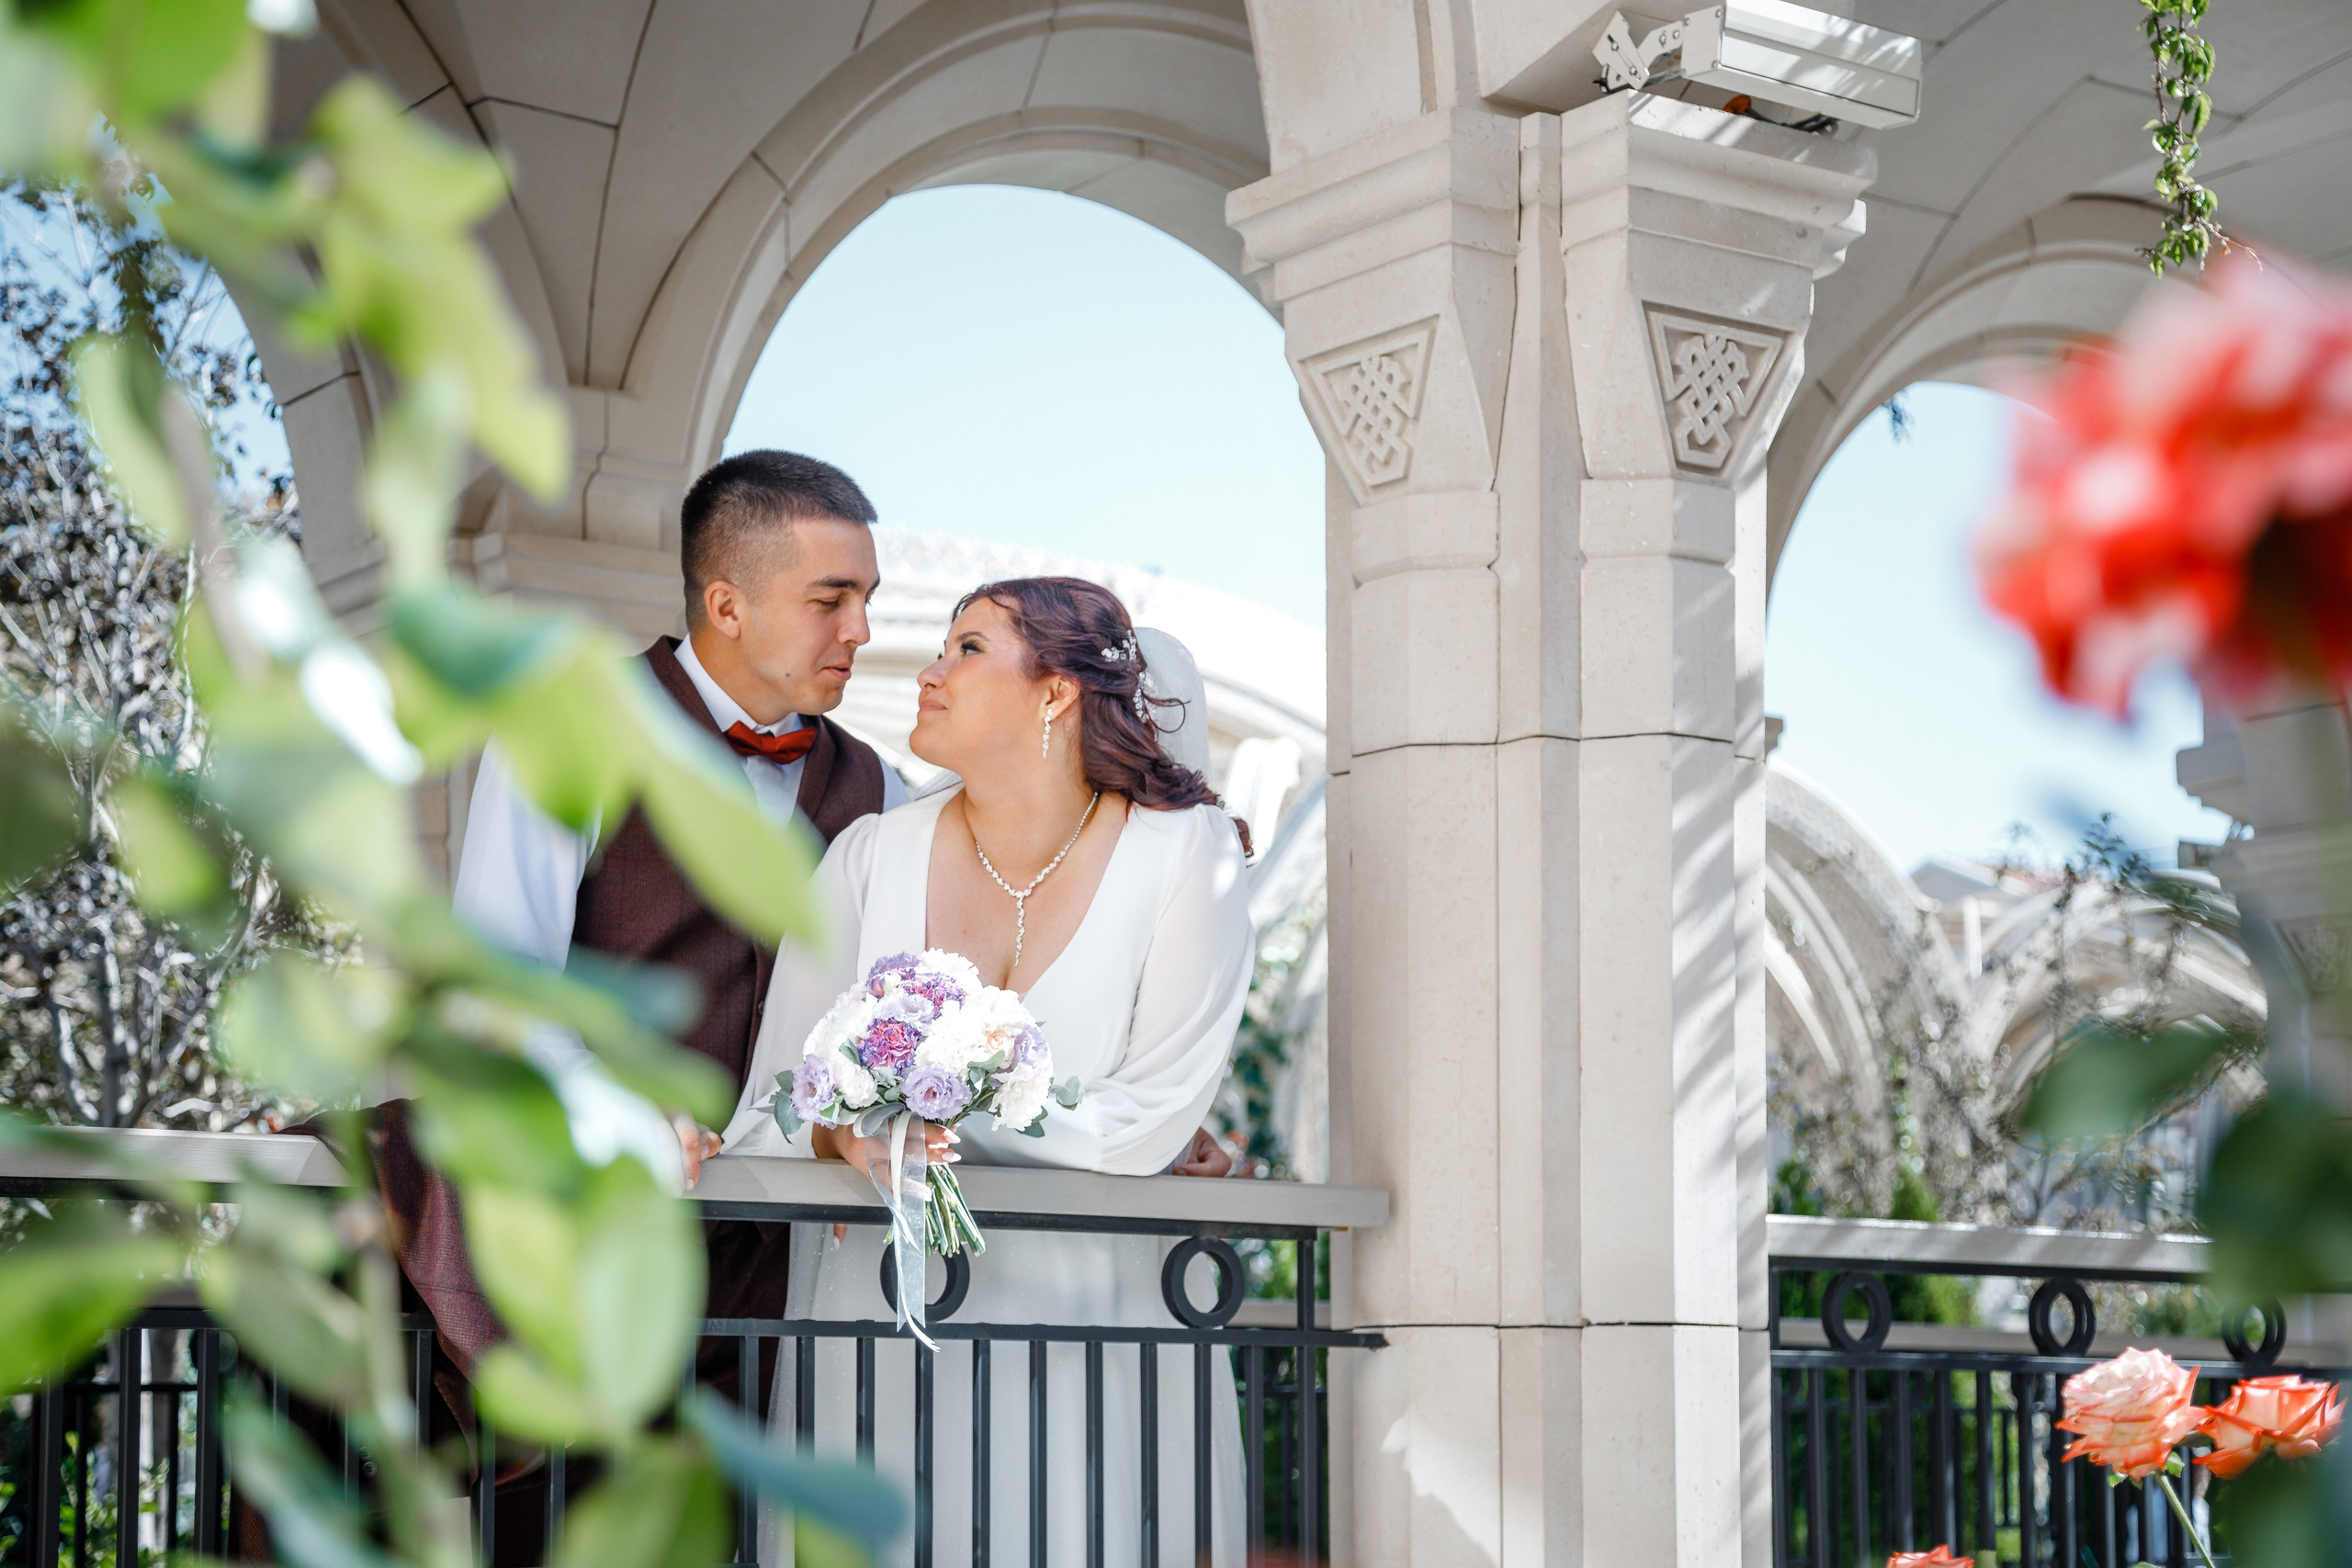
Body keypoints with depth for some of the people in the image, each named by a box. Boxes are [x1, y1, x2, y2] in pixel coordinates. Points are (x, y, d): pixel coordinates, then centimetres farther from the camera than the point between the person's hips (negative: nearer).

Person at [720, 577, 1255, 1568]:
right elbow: (768, 1121, -1)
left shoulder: (1187, 856, -5)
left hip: (1091, 1327, -2)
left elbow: (1147, 1124, -12)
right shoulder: (871, 858, 3)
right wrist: (844, 1132, -23)